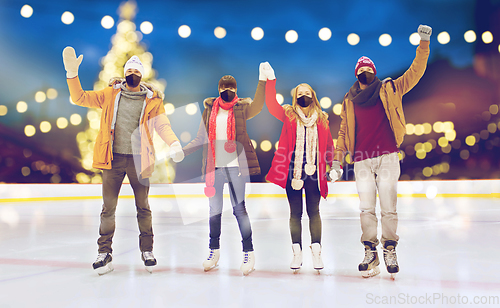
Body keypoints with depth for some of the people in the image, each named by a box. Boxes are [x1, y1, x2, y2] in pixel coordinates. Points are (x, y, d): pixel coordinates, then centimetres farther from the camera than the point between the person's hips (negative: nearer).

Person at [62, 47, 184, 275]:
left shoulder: (152, 100, 4)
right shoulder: (110, 94, 8)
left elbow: (162, 125, -5)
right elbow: (80, 98, 9)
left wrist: (174, 145, -23)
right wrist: (72, 72, -4)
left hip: (138, 159, -1)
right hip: (113, 158, 1)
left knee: (143, 207, 7)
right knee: (108, 207, 4)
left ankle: (147, 250, 21)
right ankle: (105, 252, 16)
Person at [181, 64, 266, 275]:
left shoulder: (241, 108, 2)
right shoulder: (209, 110, 11)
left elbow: (256, 107, -22)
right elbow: (201, 139, 13)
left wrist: (262, 81, -32)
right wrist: (181, 151, 3)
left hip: (235, 166, -3)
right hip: (214, 167, 3)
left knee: (239, 209, 0)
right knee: (214, 209, 10)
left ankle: (248, 252, 11)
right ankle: (214, 250, 26)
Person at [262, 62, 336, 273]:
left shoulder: (322, 119, 9)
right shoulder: (288, 115, 6)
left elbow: (328, 145, 13)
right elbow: (271, 105, -9)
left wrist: (333, 166, 4)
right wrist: (270, 80, -17)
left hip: (314, 172, 1)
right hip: (292, 172, 0)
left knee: (314, 212, 3)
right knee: (295, 213, 6)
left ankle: (316, 252, 11)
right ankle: (297, 253, 13)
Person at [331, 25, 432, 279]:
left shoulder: (389, 90, 12)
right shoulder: (349, 101, 15)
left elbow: (414, 73, 7)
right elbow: (344, 131, 17)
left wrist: (423, 44, -3)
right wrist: (337, 160, 11)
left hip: (387, 157, -1)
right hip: (362, 161, 1)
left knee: (388, 208, -1)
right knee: (366, 209, 0)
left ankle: (389, 250, 11)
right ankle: (370, 252, 8)